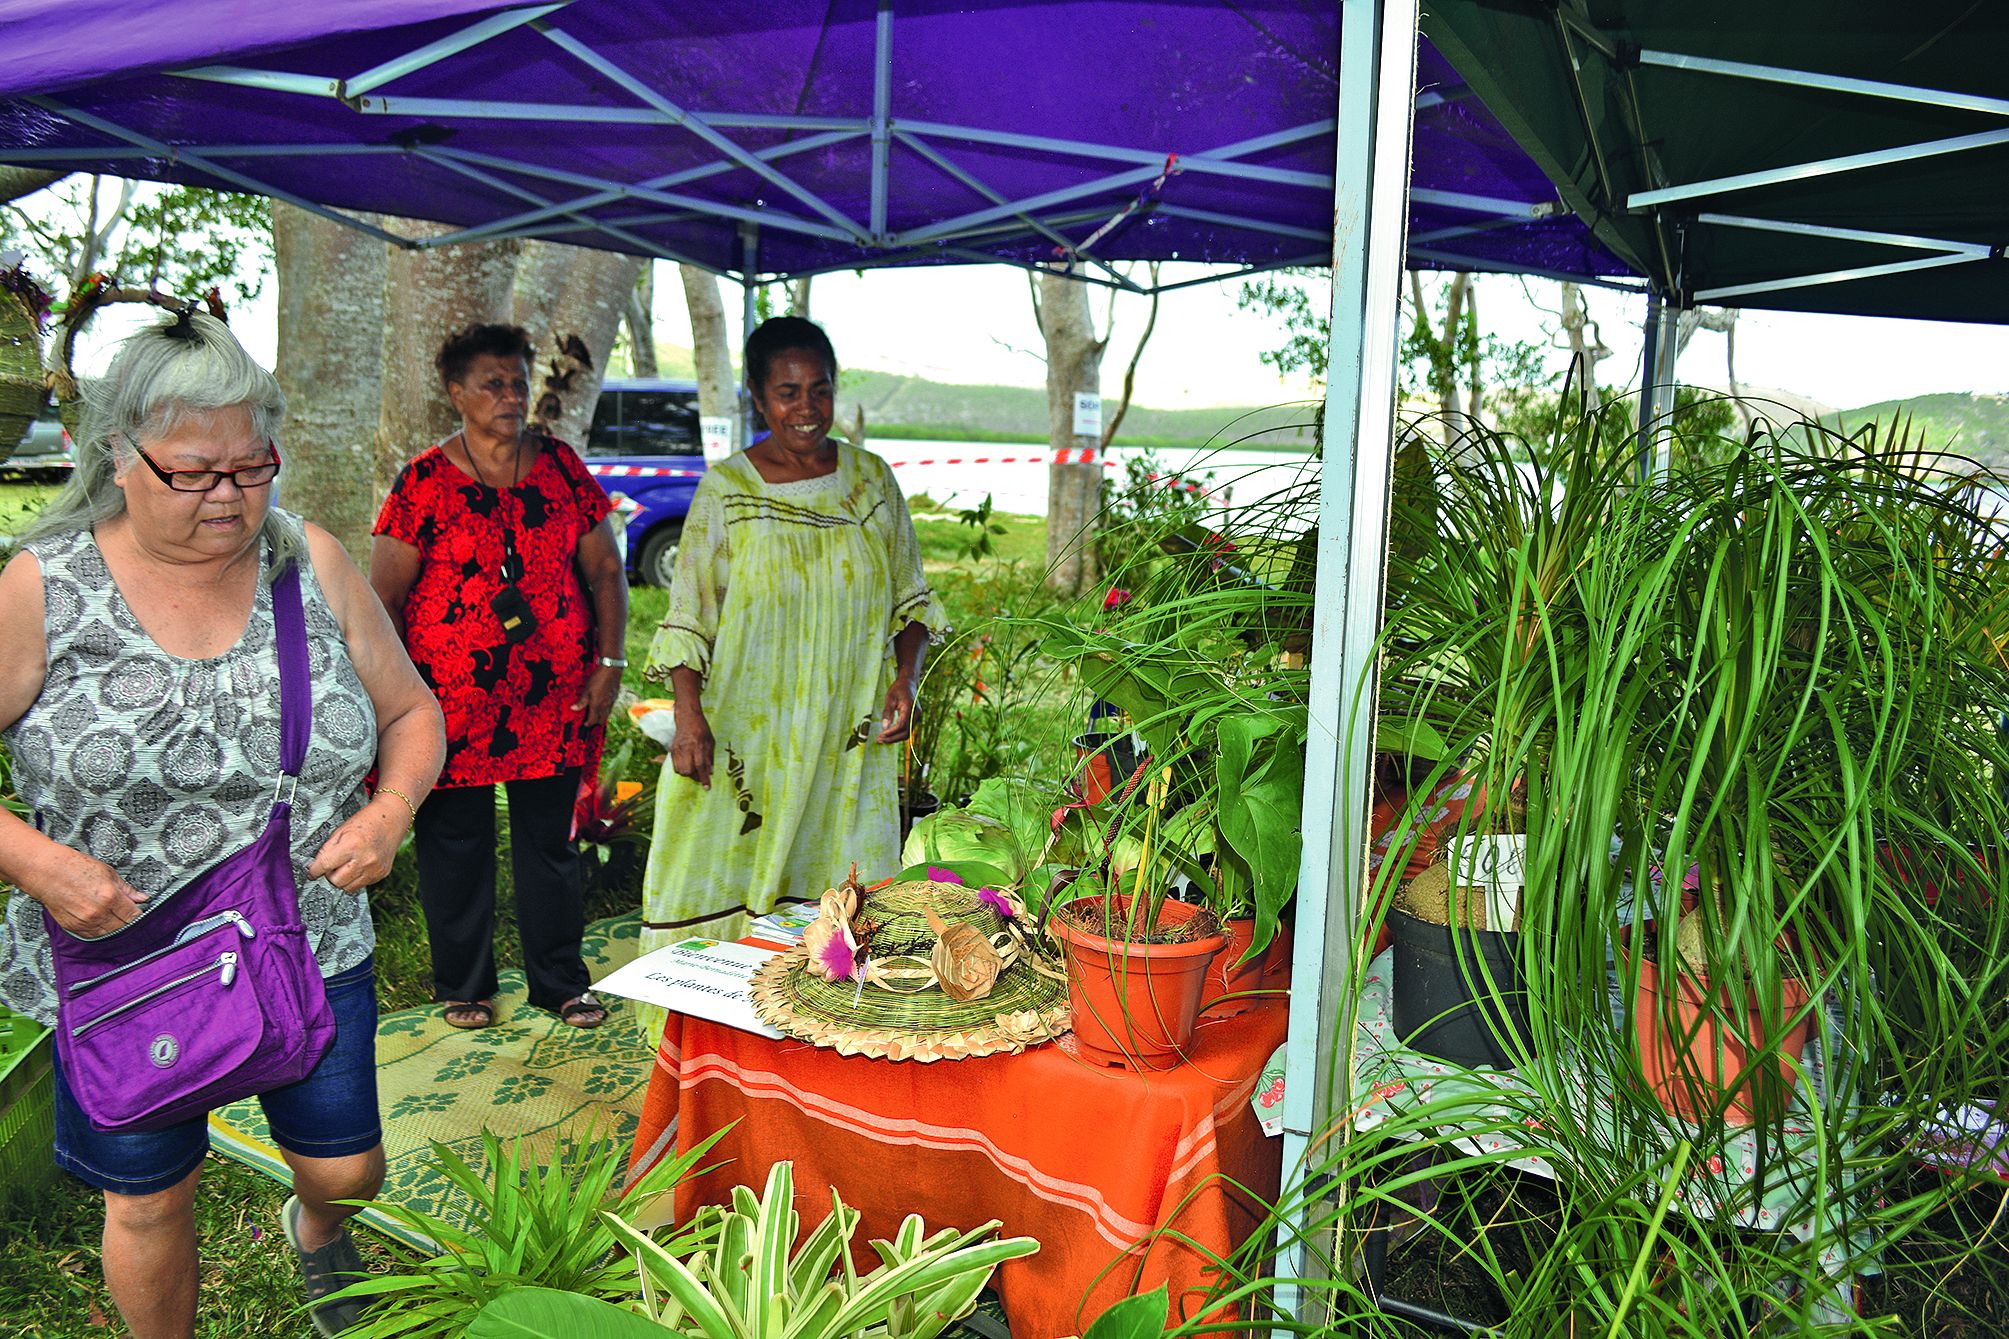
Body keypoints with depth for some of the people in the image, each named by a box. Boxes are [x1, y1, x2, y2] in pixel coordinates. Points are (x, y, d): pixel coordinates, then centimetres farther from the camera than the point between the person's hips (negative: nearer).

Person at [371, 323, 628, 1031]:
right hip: (453, 695, -2)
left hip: (556, 693, 2)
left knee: (550, 839, 10)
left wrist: (609, 662, 1)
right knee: (456, 842, 8)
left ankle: (561, 981, 24)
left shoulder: (560, 466, 6)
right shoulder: (424, 480, -2)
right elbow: (385, 594, -1)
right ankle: (463, 985, 26)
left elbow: (605, 570, 9)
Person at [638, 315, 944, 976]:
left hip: (849, 735, 2)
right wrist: (689, 719, -11)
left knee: (840, 891, 3)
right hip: (747, 734, -2)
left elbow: (910, 597, 13)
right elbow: (688, 618, 0)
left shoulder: (871, 479, 7)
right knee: (727, 881, -2)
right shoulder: (726, 489, -1)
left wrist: (906, 676, -3)